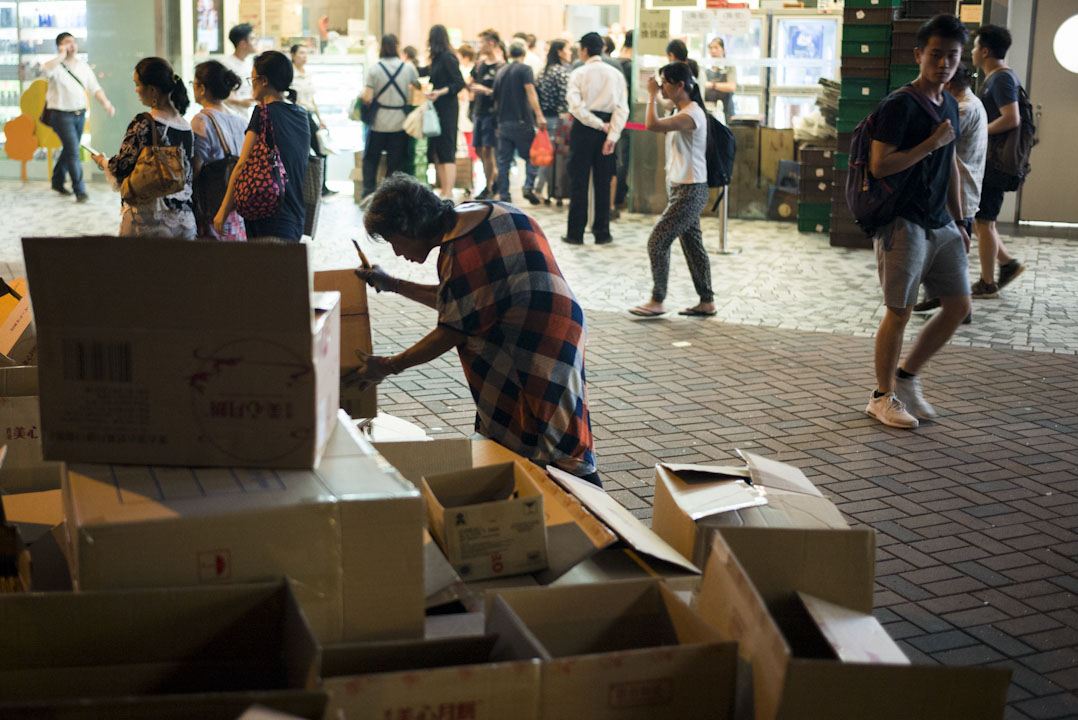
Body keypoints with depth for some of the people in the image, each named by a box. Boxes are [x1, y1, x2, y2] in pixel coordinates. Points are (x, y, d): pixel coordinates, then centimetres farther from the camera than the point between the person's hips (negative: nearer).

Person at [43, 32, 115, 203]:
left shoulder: (83, 67, 8)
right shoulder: (57, 66, -11)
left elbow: (94, 88, 6)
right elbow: (47, 70, -36)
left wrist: (106, 103, -10)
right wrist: (62, 55, -26)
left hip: (80, 114, 6)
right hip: (62, 115, -6)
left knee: (69, 150, 18)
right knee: (73, 151, -13)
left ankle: (57, 182, 36)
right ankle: (80, 191, -11)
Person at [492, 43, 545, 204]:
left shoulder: (501, 71, 14)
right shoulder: (524, 69, -3)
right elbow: (530, 92, -16)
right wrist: (539, 115, -22)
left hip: (503, 122, 5)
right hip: (521, 121, -5)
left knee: (504, 161, 7)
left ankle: (503, 195, 5)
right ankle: (529, 186, -12)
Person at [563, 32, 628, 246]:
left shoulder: (578, 74, -4)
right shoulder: (616, 74, 4)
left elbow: (576, 106, -16)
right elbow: (622, 108, -5)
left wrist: (599, 124, -11)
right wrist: (612, 135, -10)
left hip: (583, 128, -3)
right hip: (607, 130, 3)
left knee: (579, 180, 3)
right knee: (603, 182, 9)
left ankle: (576, 232, 3)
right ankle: (602, 232, 11)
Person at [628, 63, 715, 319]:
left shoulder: (692, 114, -19)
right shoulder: (679, 111, 13)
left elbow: (652, 125, -29)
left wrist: (652, 95, -19)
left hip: (690, 191, -10)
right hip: (680, 188, 10)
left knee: (657, 242, -8)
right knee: (692, 245, 12)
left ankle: (657, 302, 0)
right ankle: (707, 302, 18)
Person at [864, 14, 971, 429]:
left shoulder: (950, 106, 14)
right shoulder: (898, 106, -12)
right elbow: (879, 166, -20)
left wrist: (958, 222, 21)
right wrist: (931, 144, -17)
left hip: (940, 224, 8)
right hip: (903, 223, -8)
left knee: (959, 306, 7)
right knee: (900, 312, -2)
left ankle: (906, 377, 21)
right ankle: (883, 397, 12)